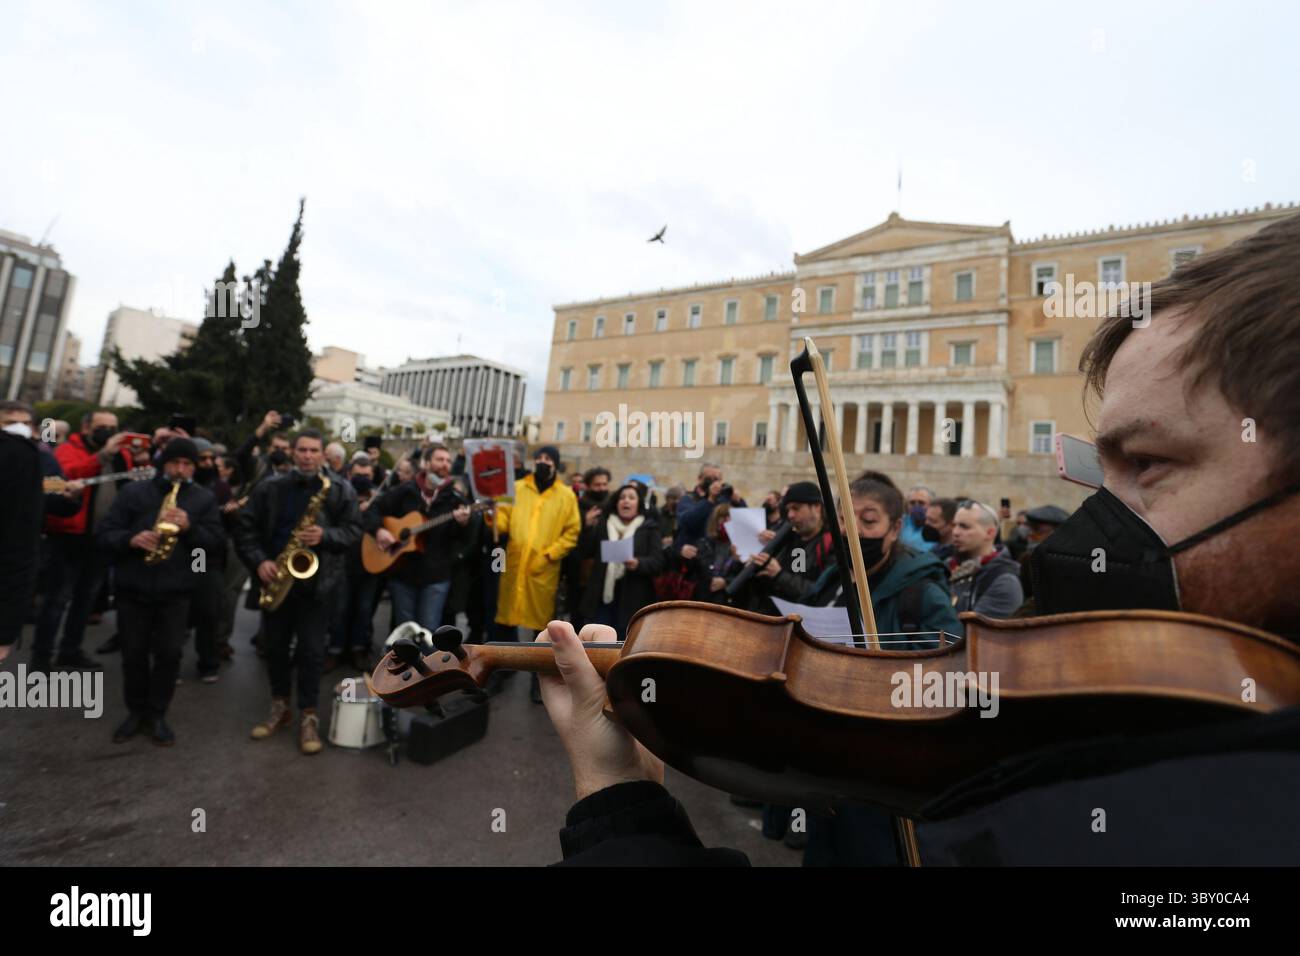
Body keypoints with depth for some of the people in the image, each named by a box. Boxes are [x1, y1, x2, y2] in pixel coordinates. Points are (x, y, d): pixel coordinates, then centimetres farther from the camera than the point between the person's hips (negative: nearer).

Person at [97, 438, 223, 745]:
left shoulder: (205, 499, 3)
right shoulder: (133, 491, 4)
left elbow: (217, 543, -2)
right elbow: (104, 534, 1)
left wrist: (190, 528, -19)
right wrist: (131, 539, -19)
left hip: (176, 592, -1)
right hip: (133, 589, 1)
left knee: (169, 653, 2)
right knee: (133, 653, 10)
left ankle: (157, 713, 19)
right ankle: (136, 711, 29)